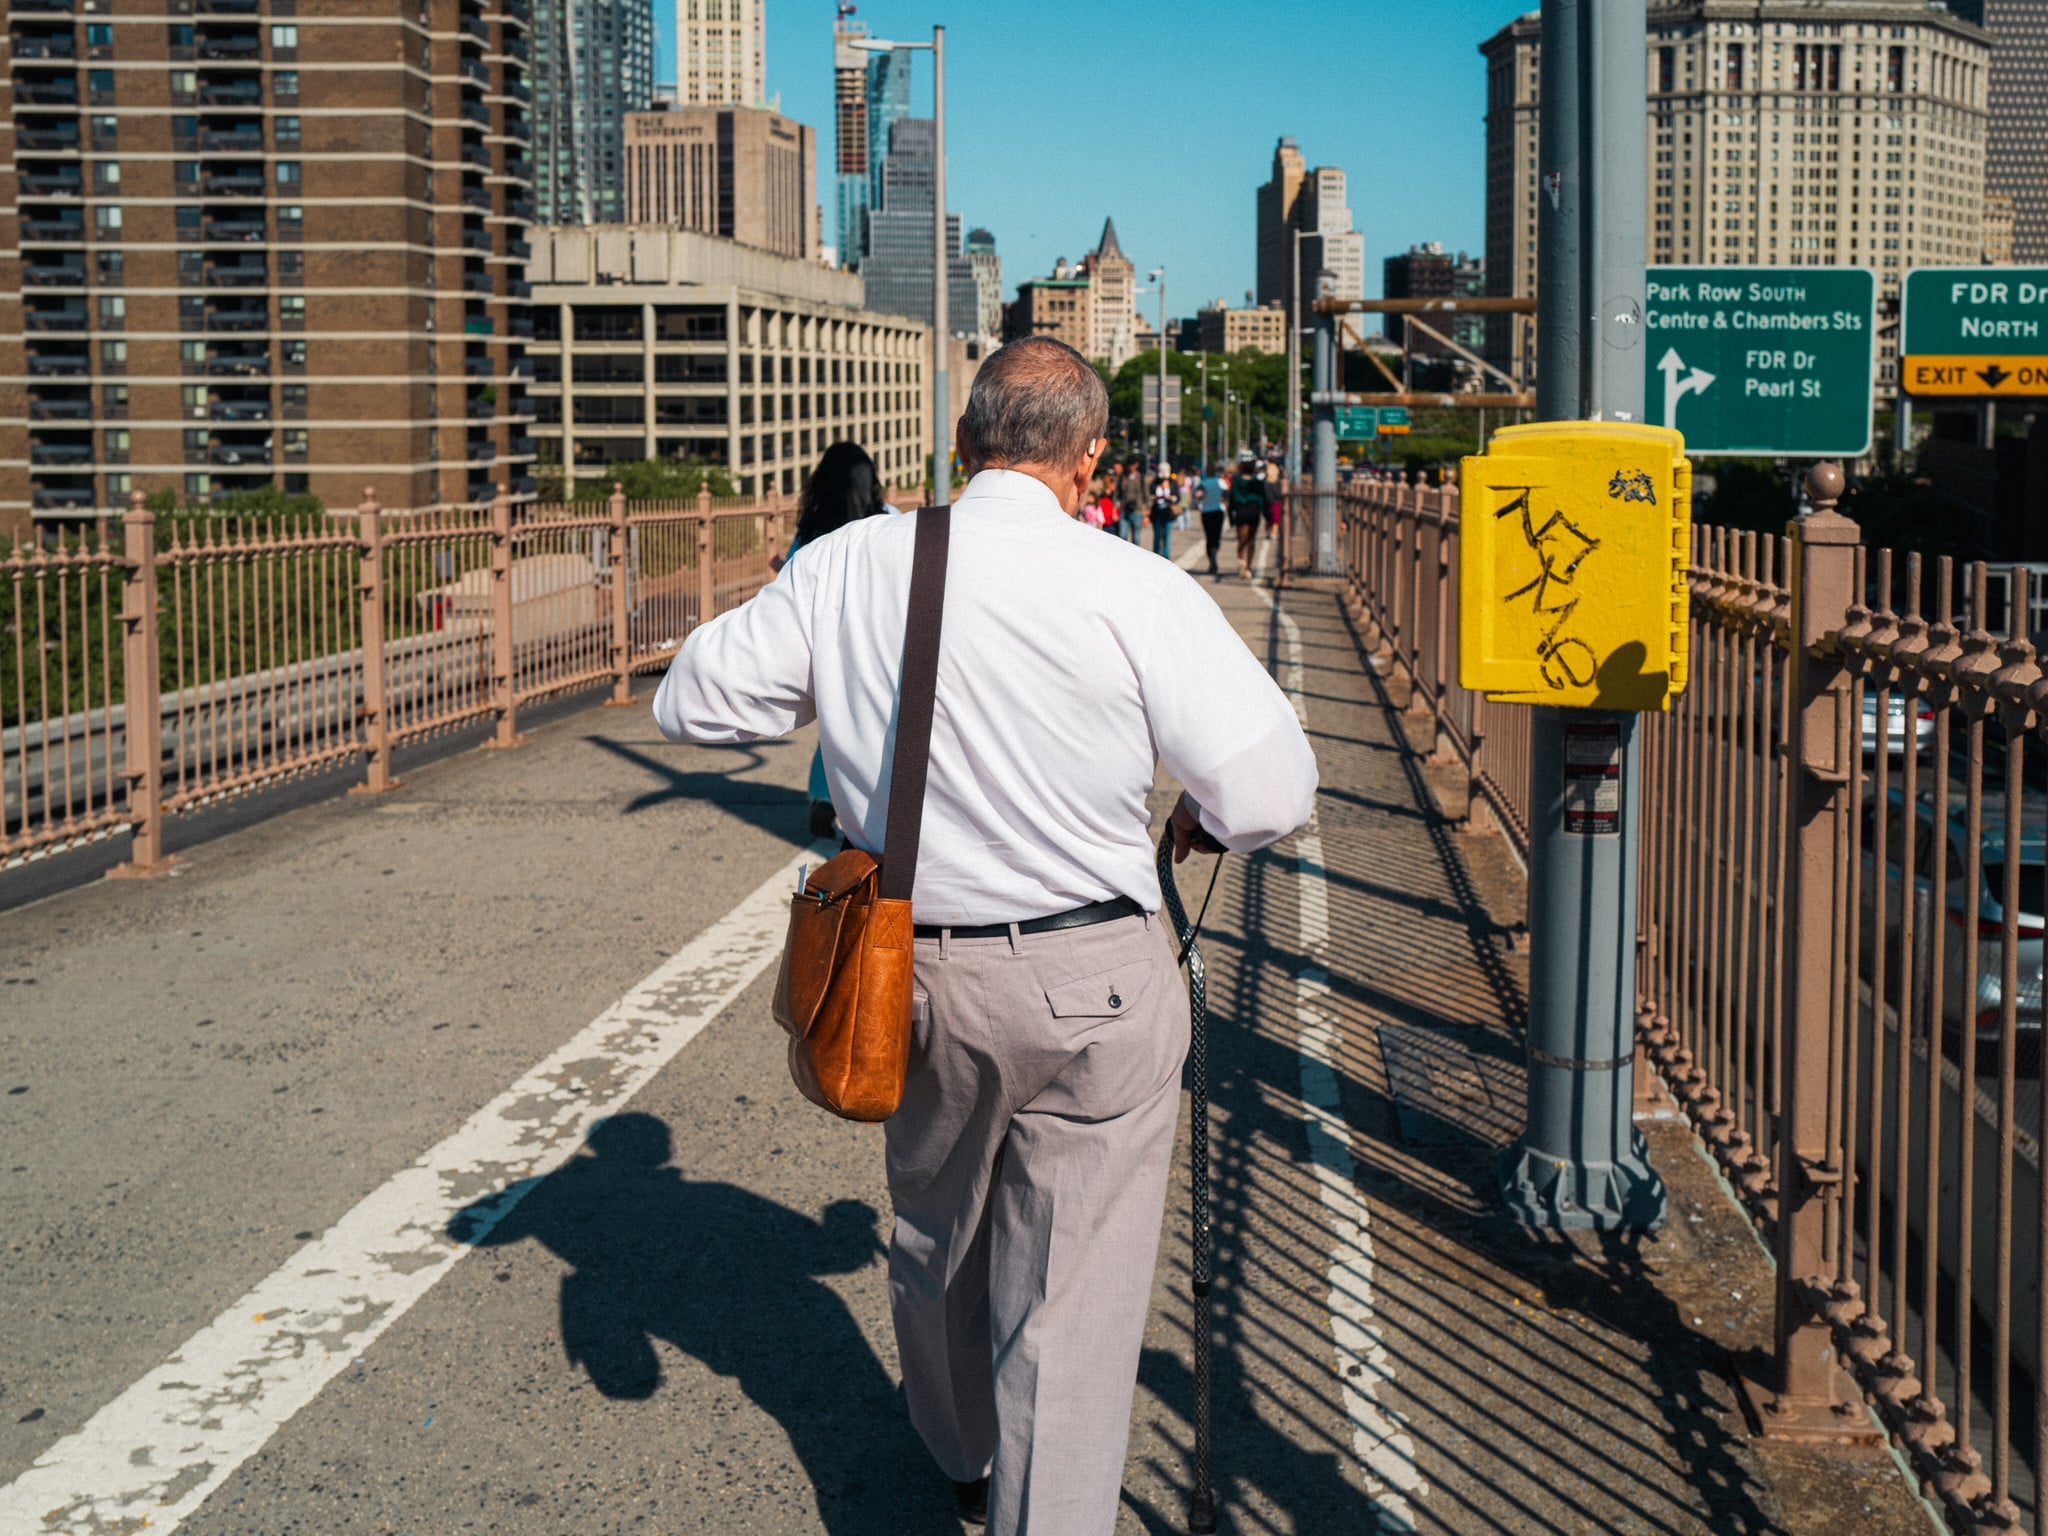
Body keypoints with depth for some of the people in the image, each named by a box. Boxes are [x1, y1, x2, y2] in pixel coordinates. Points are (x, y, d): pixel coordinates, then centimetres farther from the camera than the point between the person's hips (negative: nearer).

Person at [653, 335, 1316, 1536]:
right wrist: (1205, 820, 7)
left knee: (936, 1244, 27)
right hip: (1093, 986, -5)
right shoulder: (1137, 592, -16)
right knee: (1071, 1300, 6)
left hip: (917, 973, 5)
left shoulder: (851, 566, -4)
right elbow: (1273, 794, -15)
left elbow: (695, 699, 6)